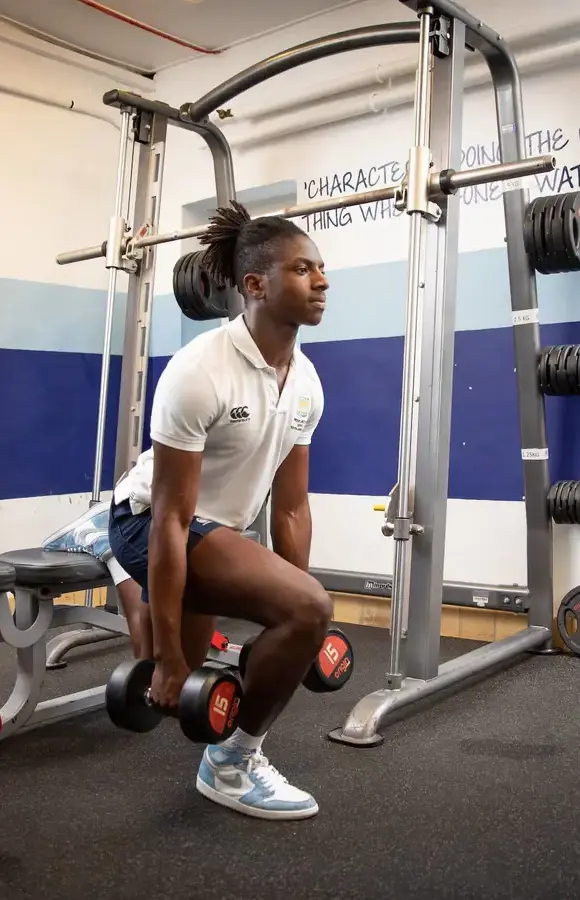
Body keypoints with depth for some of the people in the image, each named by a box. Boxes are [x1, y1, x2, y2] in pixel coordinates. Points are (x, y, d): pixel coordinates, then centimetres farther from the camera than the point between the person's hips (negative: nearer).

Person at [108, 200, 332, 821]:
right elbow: (170, 519, -26)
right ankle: (231, 765, -5)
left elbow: (291, 507, 1)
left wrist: (292, 630, 3)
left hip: (216, 531, 8)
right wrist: (169, 655, -24)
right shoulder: (201, 371, -28)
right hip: (150, 522, -8)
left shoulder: (306, 382, -4)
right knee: (308, 607, -29)